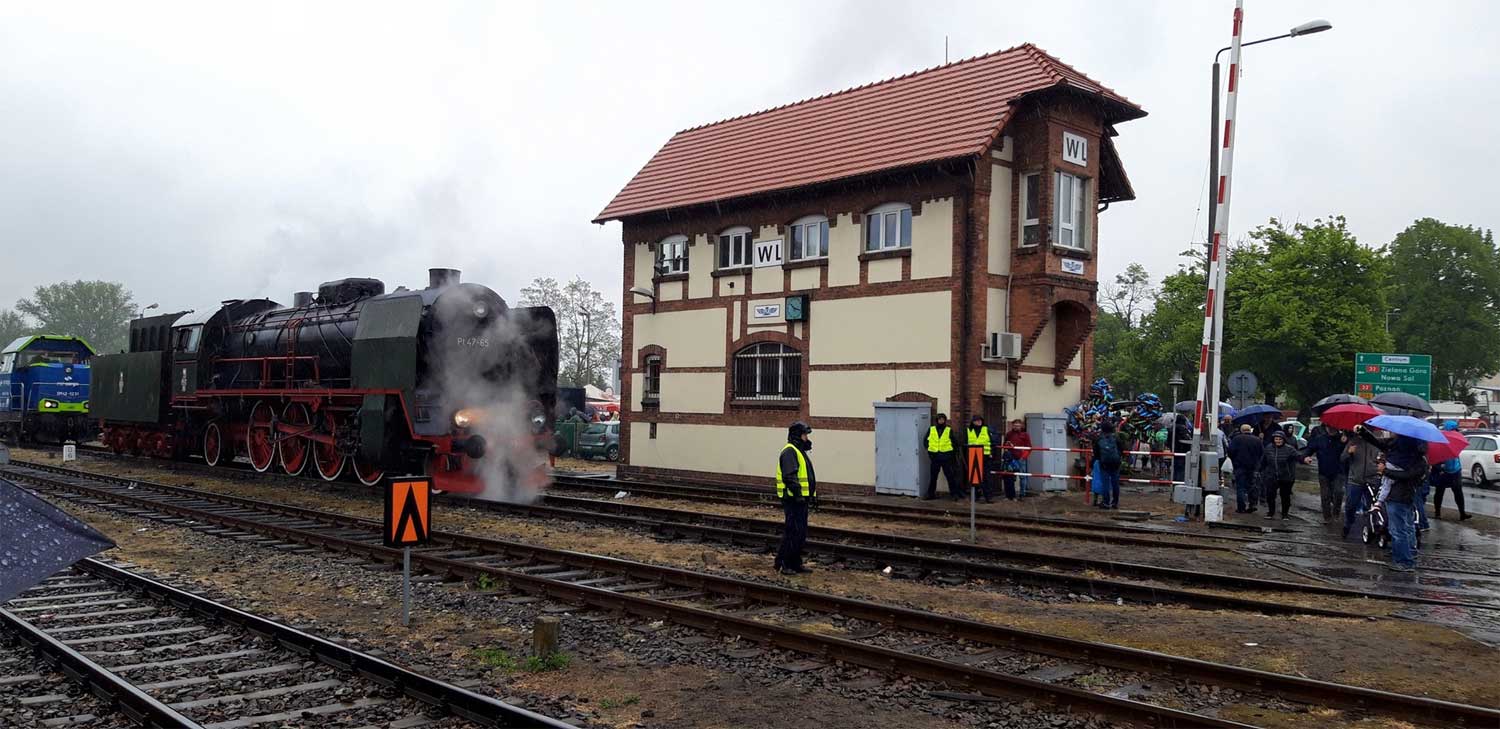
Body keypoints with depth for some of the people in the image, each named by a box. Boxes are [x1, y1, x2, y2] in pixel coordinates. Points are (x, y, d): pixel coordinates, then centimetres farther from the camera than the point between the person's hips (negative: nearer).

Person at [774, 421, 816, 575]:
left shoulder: (800, 451, 21)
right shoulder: (789, 451, -13)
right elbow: (790, 476, -23)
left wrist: (813, 495, 24)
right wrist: (798, 493, -28)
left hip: (801, 499, 10)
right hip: (793, 499, -10)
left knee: (801, 533, 13)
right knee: (793, 532, -9)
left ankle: (795, 563, 20)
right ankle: (782, 564, -3)